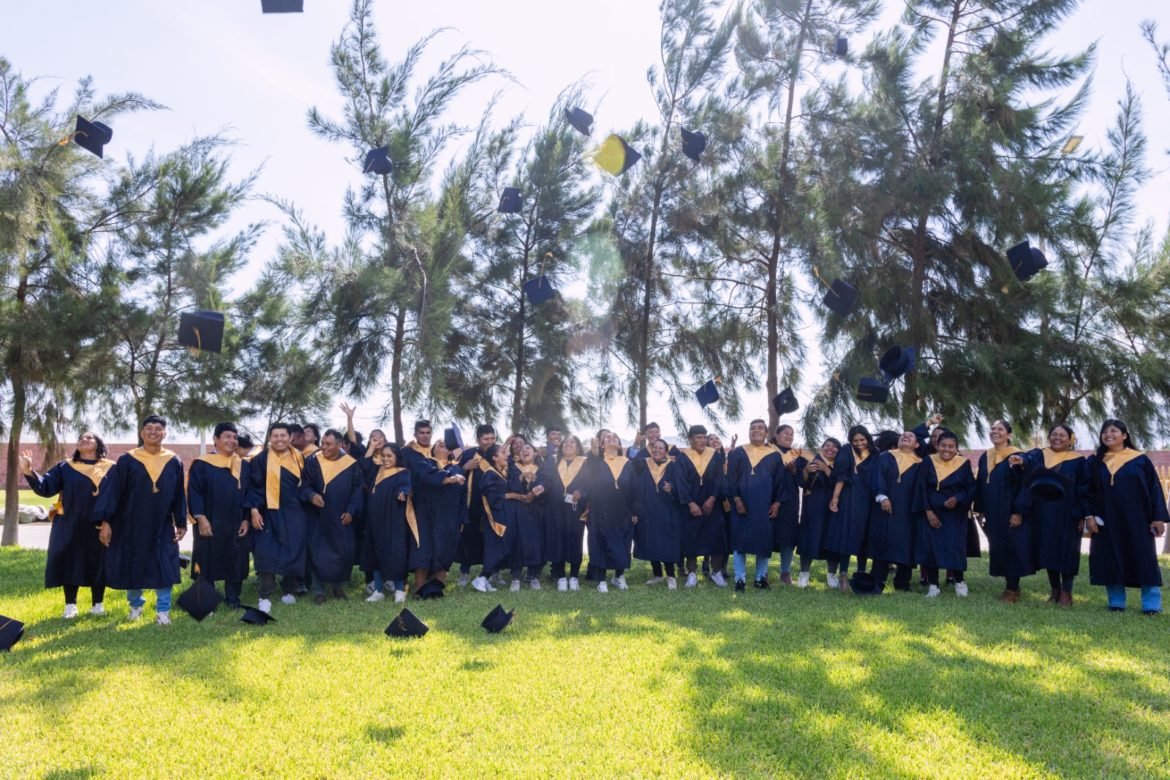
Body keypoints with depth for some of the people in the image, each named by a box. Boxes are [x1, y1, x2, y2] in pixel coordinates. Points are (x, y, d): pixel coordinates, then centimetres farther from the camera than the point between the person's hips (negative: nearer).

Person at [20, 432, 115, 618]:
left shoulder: (111, 468, 2)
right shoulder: (65, 467, 7)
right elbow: (45, 487, -4)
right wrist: (28, 472, -20)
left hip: (98, 527, -1)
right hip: (69, 526, 1)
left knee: (97, 564, 5)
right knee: (69, 564, 4)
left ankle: (98, 604, 16)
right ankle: (70, 605, 16)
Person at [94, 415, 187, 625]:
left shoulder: (174, 462, 1)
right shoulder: (127, 461, -5)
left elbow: (179, 495, 5)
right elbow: (111, 490, -8)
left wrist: (181, 523, 4)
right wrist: (105, 521, -14)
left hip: (162, 527, 1)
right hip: (131, 525, -1)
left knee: (164, 567, -4)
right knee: (132, 567, 10)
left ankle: (163, 610, 7)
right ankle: (135, 604, 32)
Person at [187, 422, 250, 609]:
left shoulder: (243, 466, 9)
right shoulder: (201, 464, -3)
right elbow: (194, 492, -7)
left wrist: (246, 519, 0)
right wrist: (200, 518, -16)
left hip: (236, 524, 4)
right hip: (209, 523, -3)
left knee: (235, 562, 8)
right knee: (208, 563, 4)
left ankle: (232, 599, 20)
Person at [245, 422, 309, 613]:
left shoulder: (299, 458, 7)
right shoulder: (260, 460, -2)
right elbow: (252, 486, -5)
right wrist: (253, 510, -14)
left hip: (294, 514, 3)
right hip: (268, 513, -3)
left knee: (293, 553, 5)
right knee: (267, 554, -7)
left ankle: (288, 591, 19)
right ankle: (265, 596, -3)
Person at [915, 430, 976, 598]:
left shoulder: (964, 464, -2)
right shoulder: (928, 463, -3)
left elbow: (972, 488, -1)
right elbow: (922, 488, -4)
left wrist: (957, 499, -19)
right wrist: (928, 511, -12)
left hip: (955, 514, 0)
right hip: (933, 513, 0)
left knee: (955, 548, -1)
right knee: (931, 547, -3)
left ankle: (959, 582, 20)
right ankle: (933, 585, 6)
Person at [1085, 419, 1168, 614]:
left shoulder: (1140, 460, 3)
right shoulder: (1095, 462, 7)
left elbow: (1154, 488, 1)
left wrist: (1158, 517, -7)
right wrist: (1089, 516, -7)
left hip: (1137, 518, -1)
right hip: (1107, 520, 2)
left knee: (1144, 560, 0)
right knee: (1111, 561, 2)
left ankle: (1151, 605, 4)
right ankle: (1116, 603, 9)